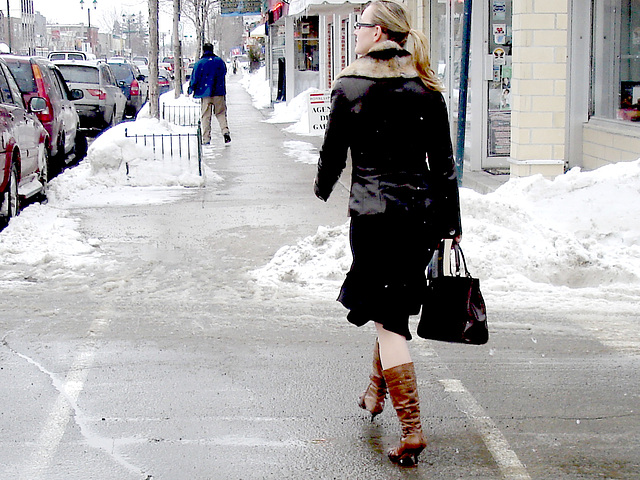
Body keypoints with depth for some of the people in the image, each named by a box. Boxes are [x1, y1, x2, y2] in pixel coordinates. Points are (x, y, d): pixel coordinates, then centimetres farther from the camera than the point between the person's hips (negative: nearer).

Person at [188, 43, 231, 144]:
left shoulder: (199, 63, -7)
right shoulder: (220, 61, 2)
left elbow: (194, 78, -3)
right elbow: (224, 72, 19)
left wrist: (190, 90, 12)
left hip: (205, 93, -2)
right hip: (219, 93, 2)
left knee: (205, 116, 4)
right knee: (221, 113, 12)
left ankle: (206, 139, 1)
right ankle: (225, 130, -10)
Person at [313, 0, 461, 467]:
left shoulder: (349, 87, -6)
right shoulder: (427, 88, 3)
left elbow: (333, 153, 1)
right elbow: (444, 162, 5)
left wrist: (323, 186, 23)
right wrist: (451, 222, 12)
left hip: (373, 214, -4)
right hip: (422, 213, 4)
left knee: (388, 319, -3)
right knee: (396, 306, 23)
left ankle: (412, 428, -11)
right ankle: (377, 390, 40)